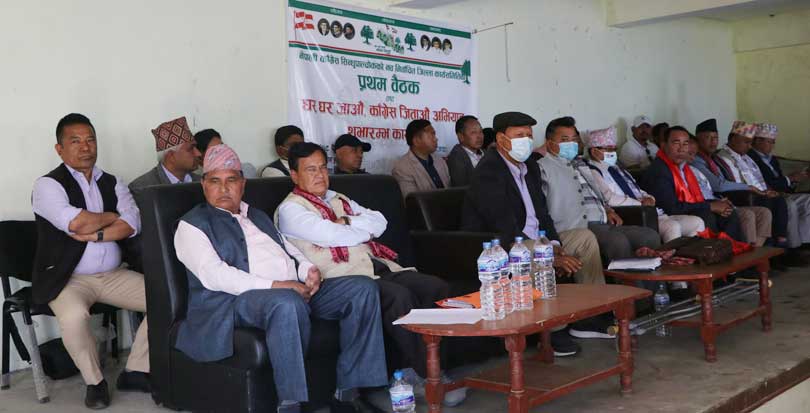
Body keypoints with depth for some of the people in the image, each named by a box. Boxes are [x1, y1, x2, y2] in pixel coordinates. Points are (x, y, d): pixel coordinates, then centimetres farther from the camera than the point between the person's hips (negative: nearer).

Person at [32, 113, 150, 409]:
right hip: (67, 278, -5)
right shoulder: (48, 185, -5)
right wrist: (112, 216, -5)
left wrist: (94, 234, -18)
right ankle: (94, 381, -8)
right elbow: (75, 223, -21)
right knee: (74, 316, -36)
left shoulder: (113, 184, 11)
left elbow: (132, 225, -4)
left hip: (113, 275, 5)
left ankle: (135, 371, 3)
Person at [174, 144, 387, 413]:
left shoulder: (258, 217, 29)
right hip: (237, 300, -7)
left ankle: (348, 391, -11)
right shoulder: (192, 225, 5)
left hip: (297, 290, 7)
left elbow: (290, 249, 27)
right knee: (287, 302, -40)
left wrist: (309, 270, 0)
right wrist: (275, 286, -19)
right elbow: (213, 275, -11)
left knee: (363, 288, -8)